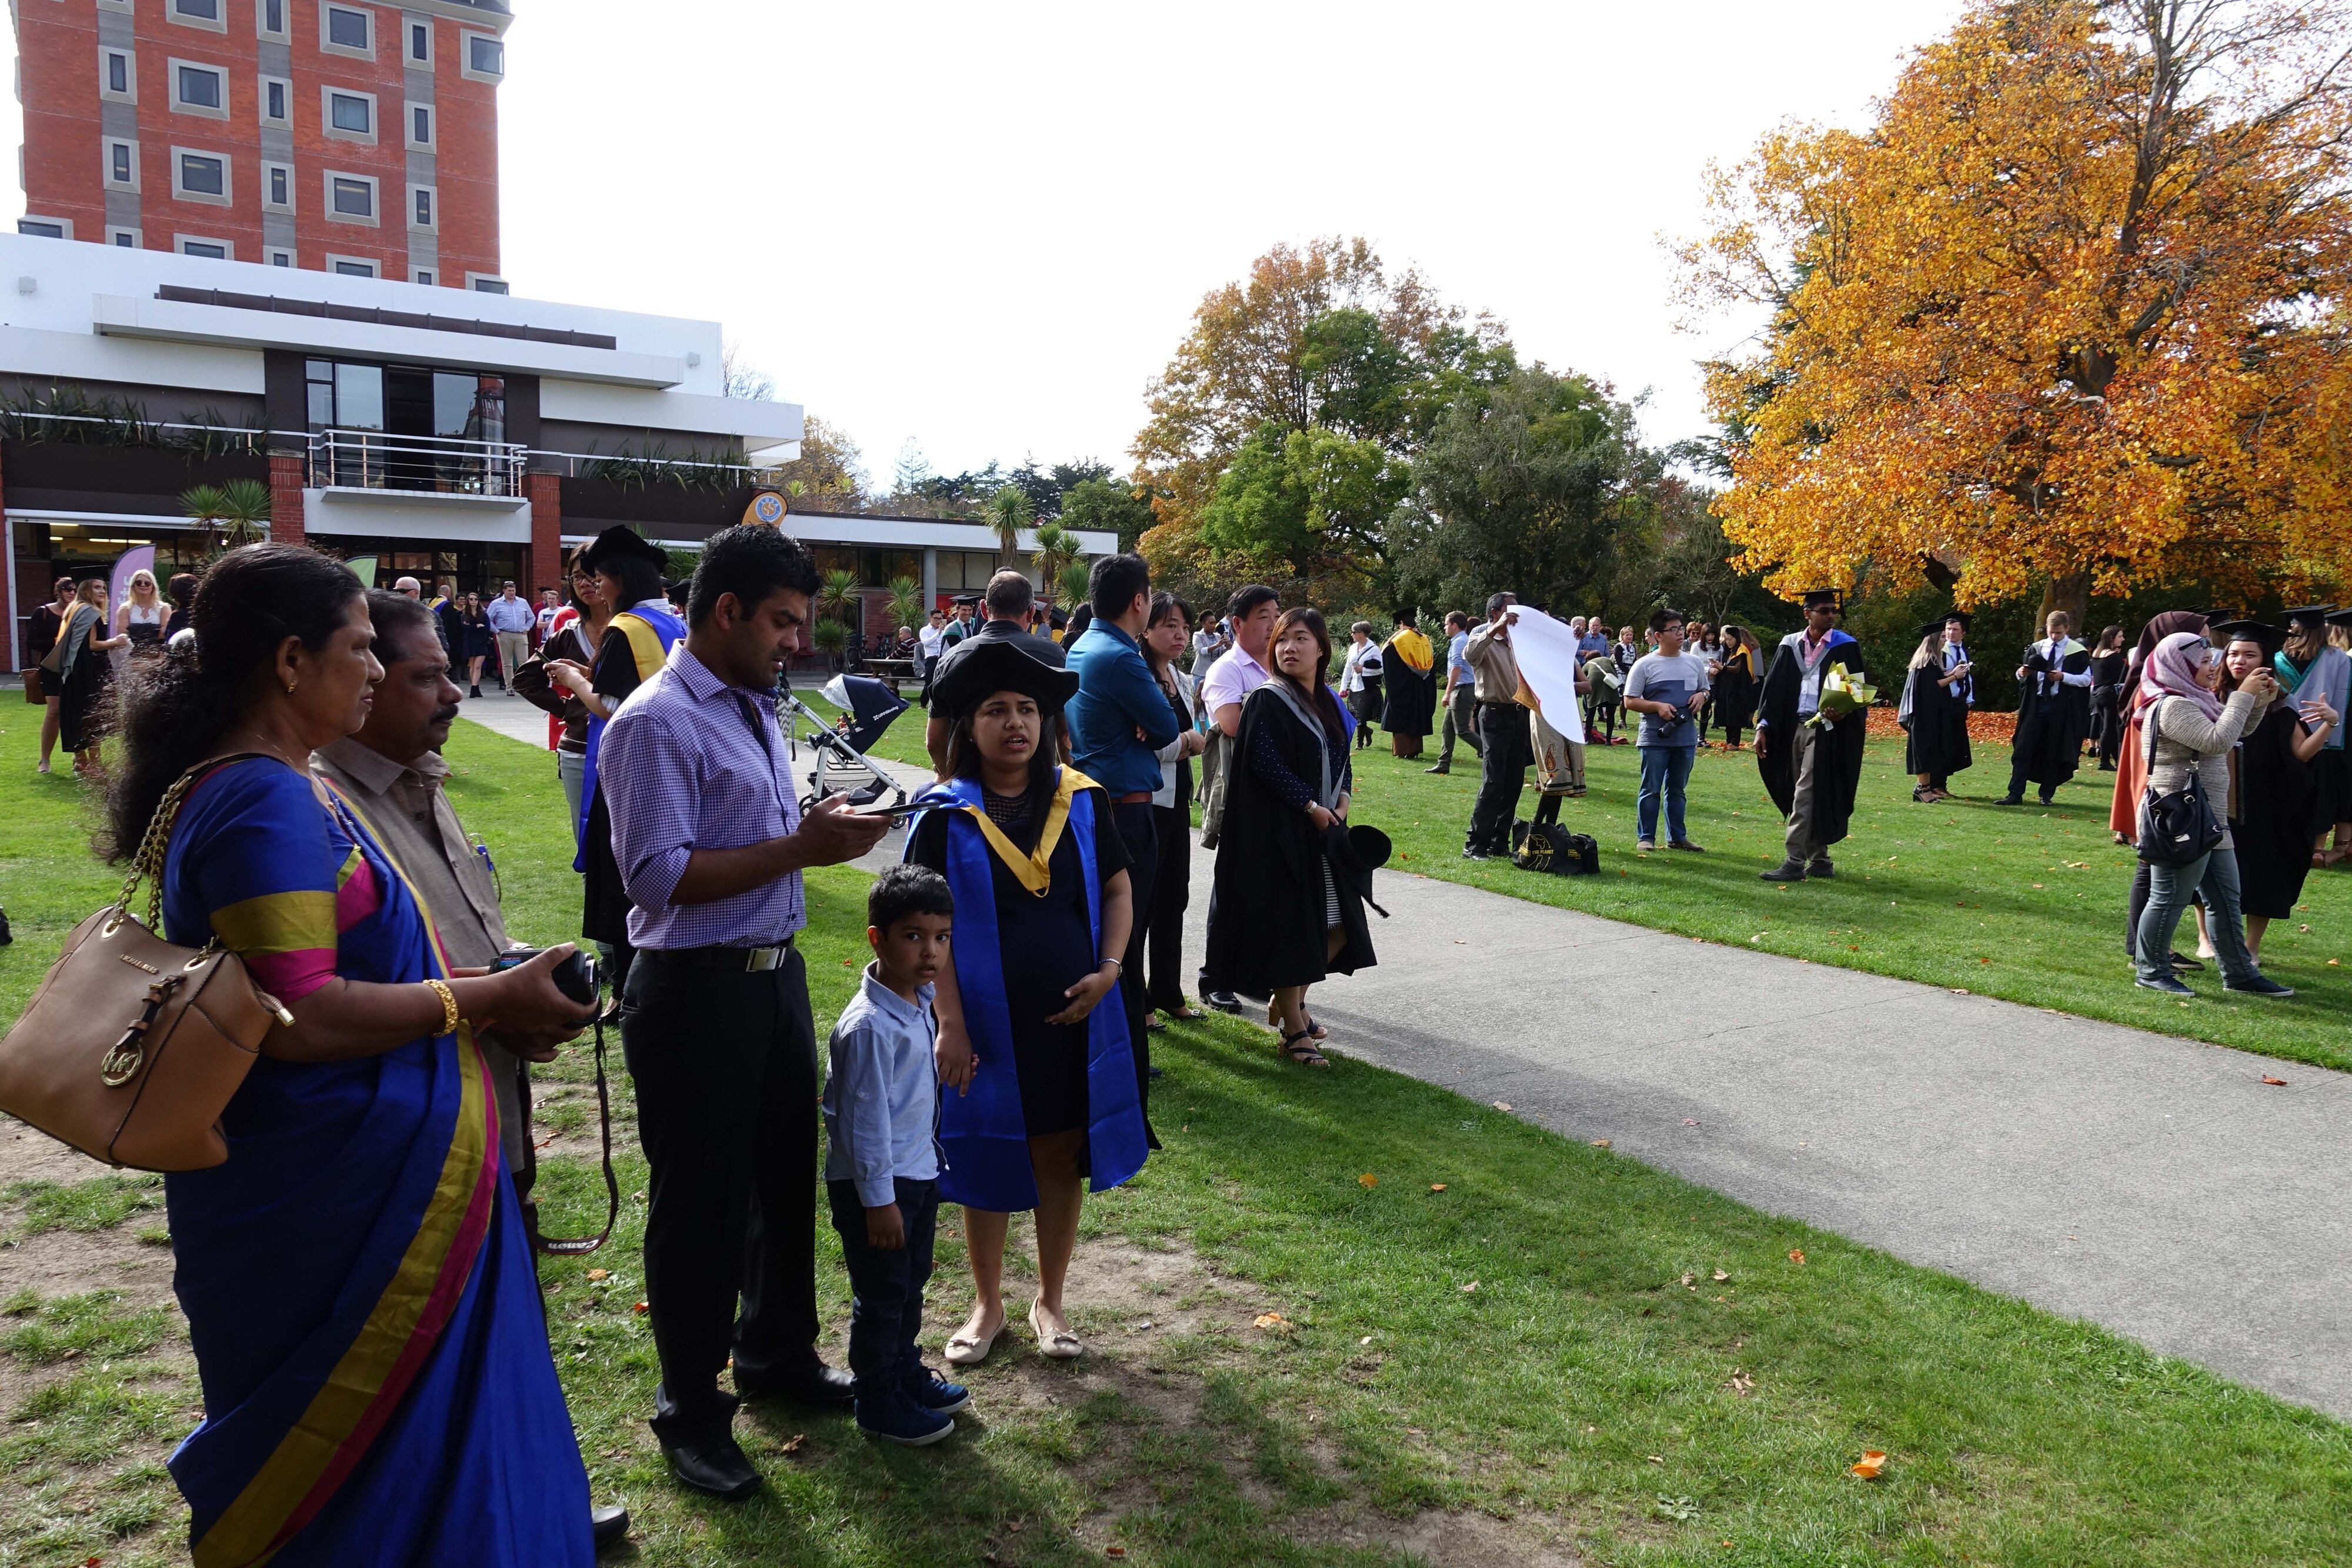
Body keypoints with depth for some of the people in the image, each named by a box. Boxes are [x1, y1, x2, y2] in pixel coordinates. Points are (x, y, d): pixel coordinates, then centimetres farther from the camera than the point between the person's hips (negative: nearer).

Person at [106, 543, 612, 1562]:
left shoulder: (269, 785, 10)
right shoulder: (267, 802, -23)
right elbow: (300, 1019, -28)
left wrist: (477, 998, 7)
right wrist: (488, 999, -19)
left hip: (338, 1176, 10)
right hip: (328, 1198, -10)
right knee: (368, 1456, 8)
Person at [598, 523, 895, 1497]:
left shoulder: (755, 711, 11)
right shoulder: (656, 723, -16)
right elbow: (659, 876, -24)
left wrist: (823, 835, 5)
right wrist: (802, 847, -25)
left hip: (776, 973, 9)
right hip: (696, 991, -8)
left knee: (786, 1175, 21)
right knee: (701, 1201, 6)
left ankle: (777, 1353, 42)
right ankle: (691, 1413, 26)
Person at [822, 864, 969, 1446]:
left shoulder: (923, 1002, 2)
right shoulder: (868, 1026, -26)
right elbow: (865, 1120, -23)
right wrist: (878, 1201, -19)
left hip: (919, 1174, 9)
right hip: (877, 1185, -9)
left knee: (912, 1284, 23)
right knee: (881, 1297, 6)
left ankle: (907, 1374, 41)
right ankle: (879, 1404, 23)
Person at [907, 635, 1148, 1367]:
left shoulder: (1081, 801, 0)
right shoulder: (944, 815, -8)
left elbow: (1118, 888, 7)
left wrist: (1109, 970, -7)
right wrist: (950, 1024, -12)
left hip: (1073, 1016, 2)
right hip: (986, 1021, -2)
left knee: (1062, 1156, 12)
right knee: (986, 1160, 11)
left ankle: (1051, 1301, 31)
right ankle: (987, 1303, 31)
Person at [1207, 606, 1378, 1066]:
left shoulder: (1327, 702, 12)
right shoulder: (1268, 700, -10)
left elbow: (1342, 760, 16)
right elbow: (1267, 765, -18)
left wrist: (1341, 804, -1)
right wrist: (1312, 808, -16)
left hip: (1324, 829, 8)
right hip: (1278, 832, -8)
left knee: (1338, 925, 10)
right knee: (1289, 927, -3)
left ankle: (1289, 1001, 30)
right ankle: (1294, 1031, 8)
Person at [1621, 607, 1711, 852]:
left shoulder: (1695, 662, 9)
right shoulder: (1645, 665, -5)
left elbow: (1705, 690, 22)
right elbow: (1630, 701, -4)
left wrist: (1701, 696, -2)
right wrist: (1657, 706, -17)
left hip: (1686, 738, 4)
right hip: (1655, 738, -4)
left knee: (1677, 790, 14)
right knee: (1651, 790, 0)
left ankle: (1677, 837, 21)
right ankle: (1646, 837, 8)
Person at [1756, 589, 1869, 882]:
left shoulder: (1845, 647, -2)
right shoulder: (1790, 645, 7)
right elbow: (1774, 689, 8)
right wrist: (1762, 727, 3)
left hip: (1825, 730, -4)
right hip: (1793, 728, 5)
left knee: (1807, 795, -10)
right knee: (1807, 796, 10)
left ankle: (1795, 863, -8)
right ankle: (1819, 860, 20)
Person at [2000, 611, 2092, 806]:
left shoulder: (2078, 652, -1)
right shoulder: (2036, 649, 9)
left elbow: (2086, 679, -3)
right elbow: (2023, 676, 12)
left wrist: (2063, 677, -18)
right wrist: (2021, 673, -11)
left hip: (2061, 708, -3)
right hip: (2035, 704, 3)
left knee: (2054, 752, 4)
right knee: (2024, 748, -2)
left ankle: (2047, 794, 13)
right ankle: (2015, 794, -2)